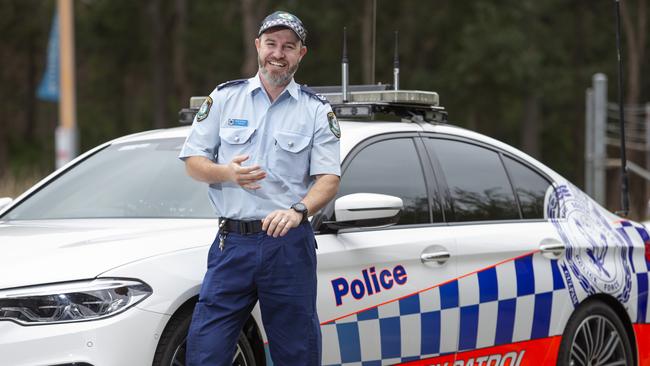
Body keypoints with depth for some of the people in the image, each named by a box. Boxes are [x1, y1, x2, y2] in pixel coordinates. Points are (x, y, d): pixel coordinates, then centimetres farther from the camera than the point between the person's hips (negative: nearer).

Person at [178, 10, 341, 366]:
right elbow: (192, 160, 9)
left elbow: (329, 178, -1)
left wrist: (298, 210, -21)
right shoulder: (224, 98, 10)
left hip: (289, 244, -1)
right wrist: (227, 173, -12)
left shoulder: (317, 111, 6)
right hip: (232, 242, 1)